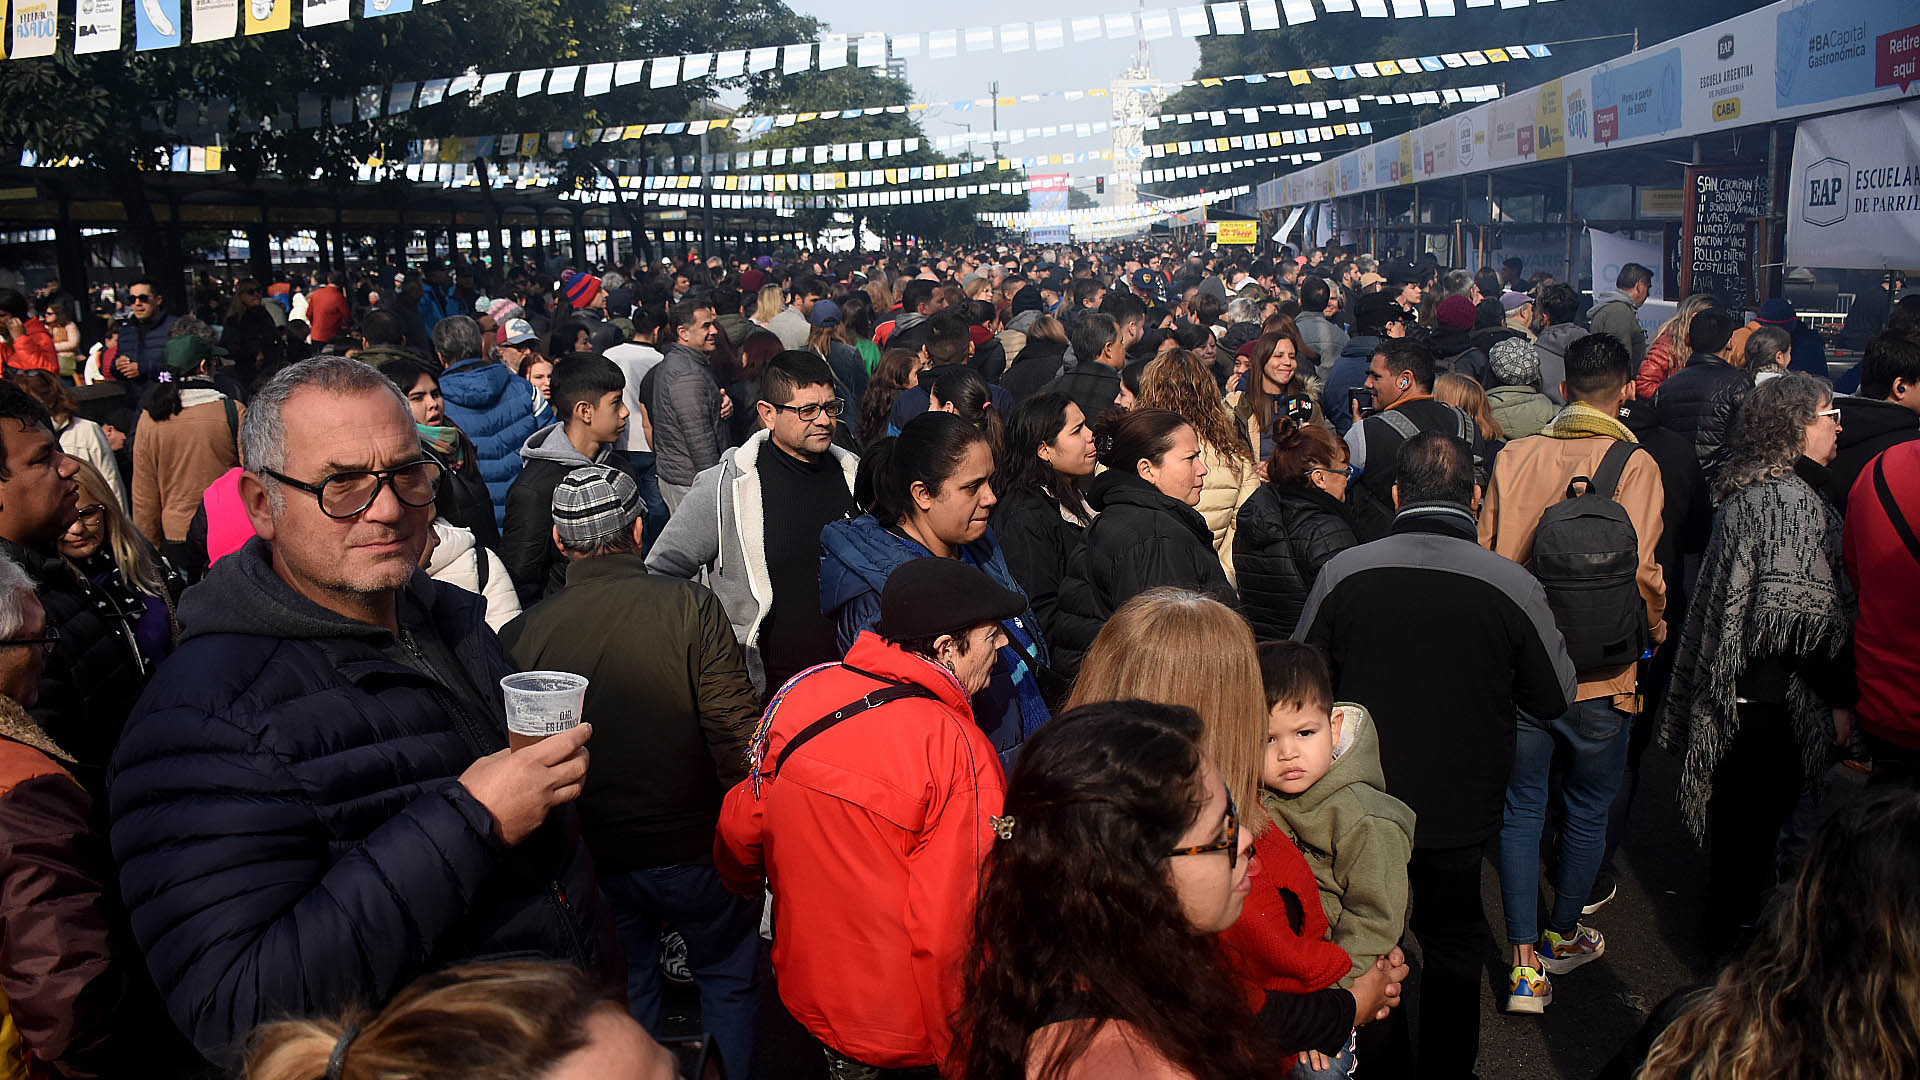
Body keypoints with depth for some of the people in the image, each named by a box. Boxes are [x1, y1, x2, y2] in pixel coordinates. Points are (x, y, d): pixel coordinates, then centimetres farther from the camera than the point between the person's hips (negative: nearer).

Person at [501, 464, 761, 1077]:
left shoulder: (523, 634, -11)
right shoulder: (690, 607, -18)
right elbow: (738, 734, -19)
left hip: (589, 859, 2)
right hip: (693, 847, -2)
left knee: (625, 996, 23)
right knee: (727, 981, 22)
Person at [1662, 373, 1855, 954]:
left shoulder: (1746, 491, 9)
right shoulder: (1792, 498, -21)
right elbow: (1800, 614, -25)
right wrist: (1839, 696, -18)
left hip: (1736, 683, 10)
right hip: (1772, 696, -10)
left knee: (1740, 813, 22)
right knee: (1757, 815, 5)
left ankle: (1729, 921, 38)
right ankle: (1736, 930, 21)